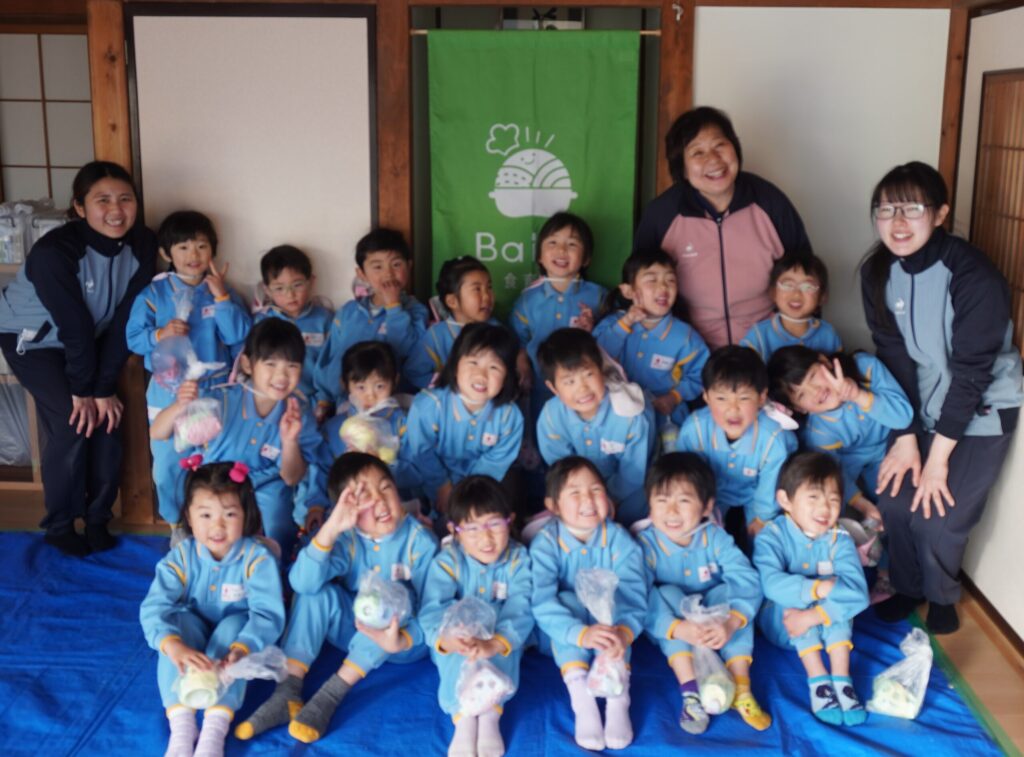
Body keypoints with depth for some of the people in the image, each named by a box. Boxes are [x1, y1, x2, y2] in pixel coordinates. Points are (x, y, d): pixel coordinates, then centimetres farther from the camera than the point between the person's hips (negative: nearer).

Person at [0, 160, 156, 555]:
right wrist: (82, 390, -18)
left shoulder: (142, 245, -20)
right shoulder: (54, 252, -34)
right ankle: (59, 526, 3)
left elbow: (122, 321, -18)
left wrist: (104, 388, -17)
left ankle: (98, 518, 12)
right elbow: (75, 326, -27)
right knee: (71, 423, -16)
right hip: (32, 338, -5)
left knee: (108, 417, -6)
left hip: (86, 341, 5)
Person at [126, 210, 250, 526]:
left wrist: (221, 297, -17)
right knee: (168, 464, 8)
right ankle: (177, 524, 27)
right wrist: (160, 334, -22)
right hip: (167, 393, 0)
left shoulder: (221, 290, 0)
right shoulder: (153, 293, -2)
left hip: (214, 391, 0)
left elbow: (239, 336, -11)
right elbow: (134, 337, -5)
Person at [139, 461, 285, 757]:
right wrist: (176, 647, -50)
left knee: (234, 626, -34)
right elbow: (153, 607, -30)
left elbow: (268, 614, -33)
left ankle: (215, 730, -41)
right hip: (196, 627, 2)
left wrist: (241, 651, -52)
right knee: (178, 624, -30)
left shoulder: (257, 558, -24)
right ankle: (181, 726, -35)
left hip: (236, 629, -2)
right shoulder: (181, 556, -19)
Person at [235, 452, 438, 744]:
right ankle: (288, 693, -23)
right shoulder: (346, 537, -13)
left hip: (407, 637, -3)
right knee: (317, 591, -21)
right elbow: (301, 582, -29)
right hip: (357, 633, 3)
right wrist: (330, 528, -41)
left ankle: (332, 693, -28)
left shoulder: (420, 542, -19)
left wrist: (401, 641, -40)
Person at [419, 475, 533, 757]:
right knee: (462, 650, -32)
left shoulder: (518, 558, -13)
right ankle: (464, 718, -35)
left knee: (500, 644, -32)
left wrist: (493, 644, -45)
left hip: (502, 637, 0)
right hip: (457, 639, 0)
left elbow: (520, 609, -25)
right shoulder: (447, 560, -13)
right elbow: (432, 609, -25)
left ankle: (490, 714, -35)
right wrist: (446, 637, -49)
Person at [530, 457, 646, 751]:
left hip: (605, 624, 1)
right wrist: (581, 634, -46)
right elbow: (542, 602, -30)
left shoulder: (619, 539, -13)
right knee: (567, 601, -31)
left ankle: (618, 696, -35)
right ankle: (580, 699, -37)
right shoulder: (545, 543, -18)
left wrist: (623, 632, -44)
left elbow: (634, 594, -23)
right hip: (563, 639, -1)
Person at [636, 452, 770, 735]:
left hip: (712, 616, 1)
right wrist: (676, 628, -48)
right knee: (668, 594, -29)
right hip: (669, 631, -1)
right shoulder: (646, 544, -19)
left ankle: (741, 689, -25)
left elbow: (748, 581, -27)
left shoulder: (715, 538, -14)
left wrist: (730, 624, -45)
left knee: (730, 592, -25)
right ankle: (690, 691, -33)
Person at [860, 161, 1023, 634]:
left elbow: (972, 371, -22)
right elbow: (894, 358, -6)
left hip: (981, 412, -4)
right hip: (924, 406, 5)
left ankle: (942, 596, 24)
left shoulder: (974, 277, -26)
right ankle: (908, 587, 27)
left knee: (939, 516, -8)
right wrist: (906, 438, -10)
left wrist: (937, 458, -19)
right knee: (895, 501, -2)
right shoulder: (877, 273, -9)